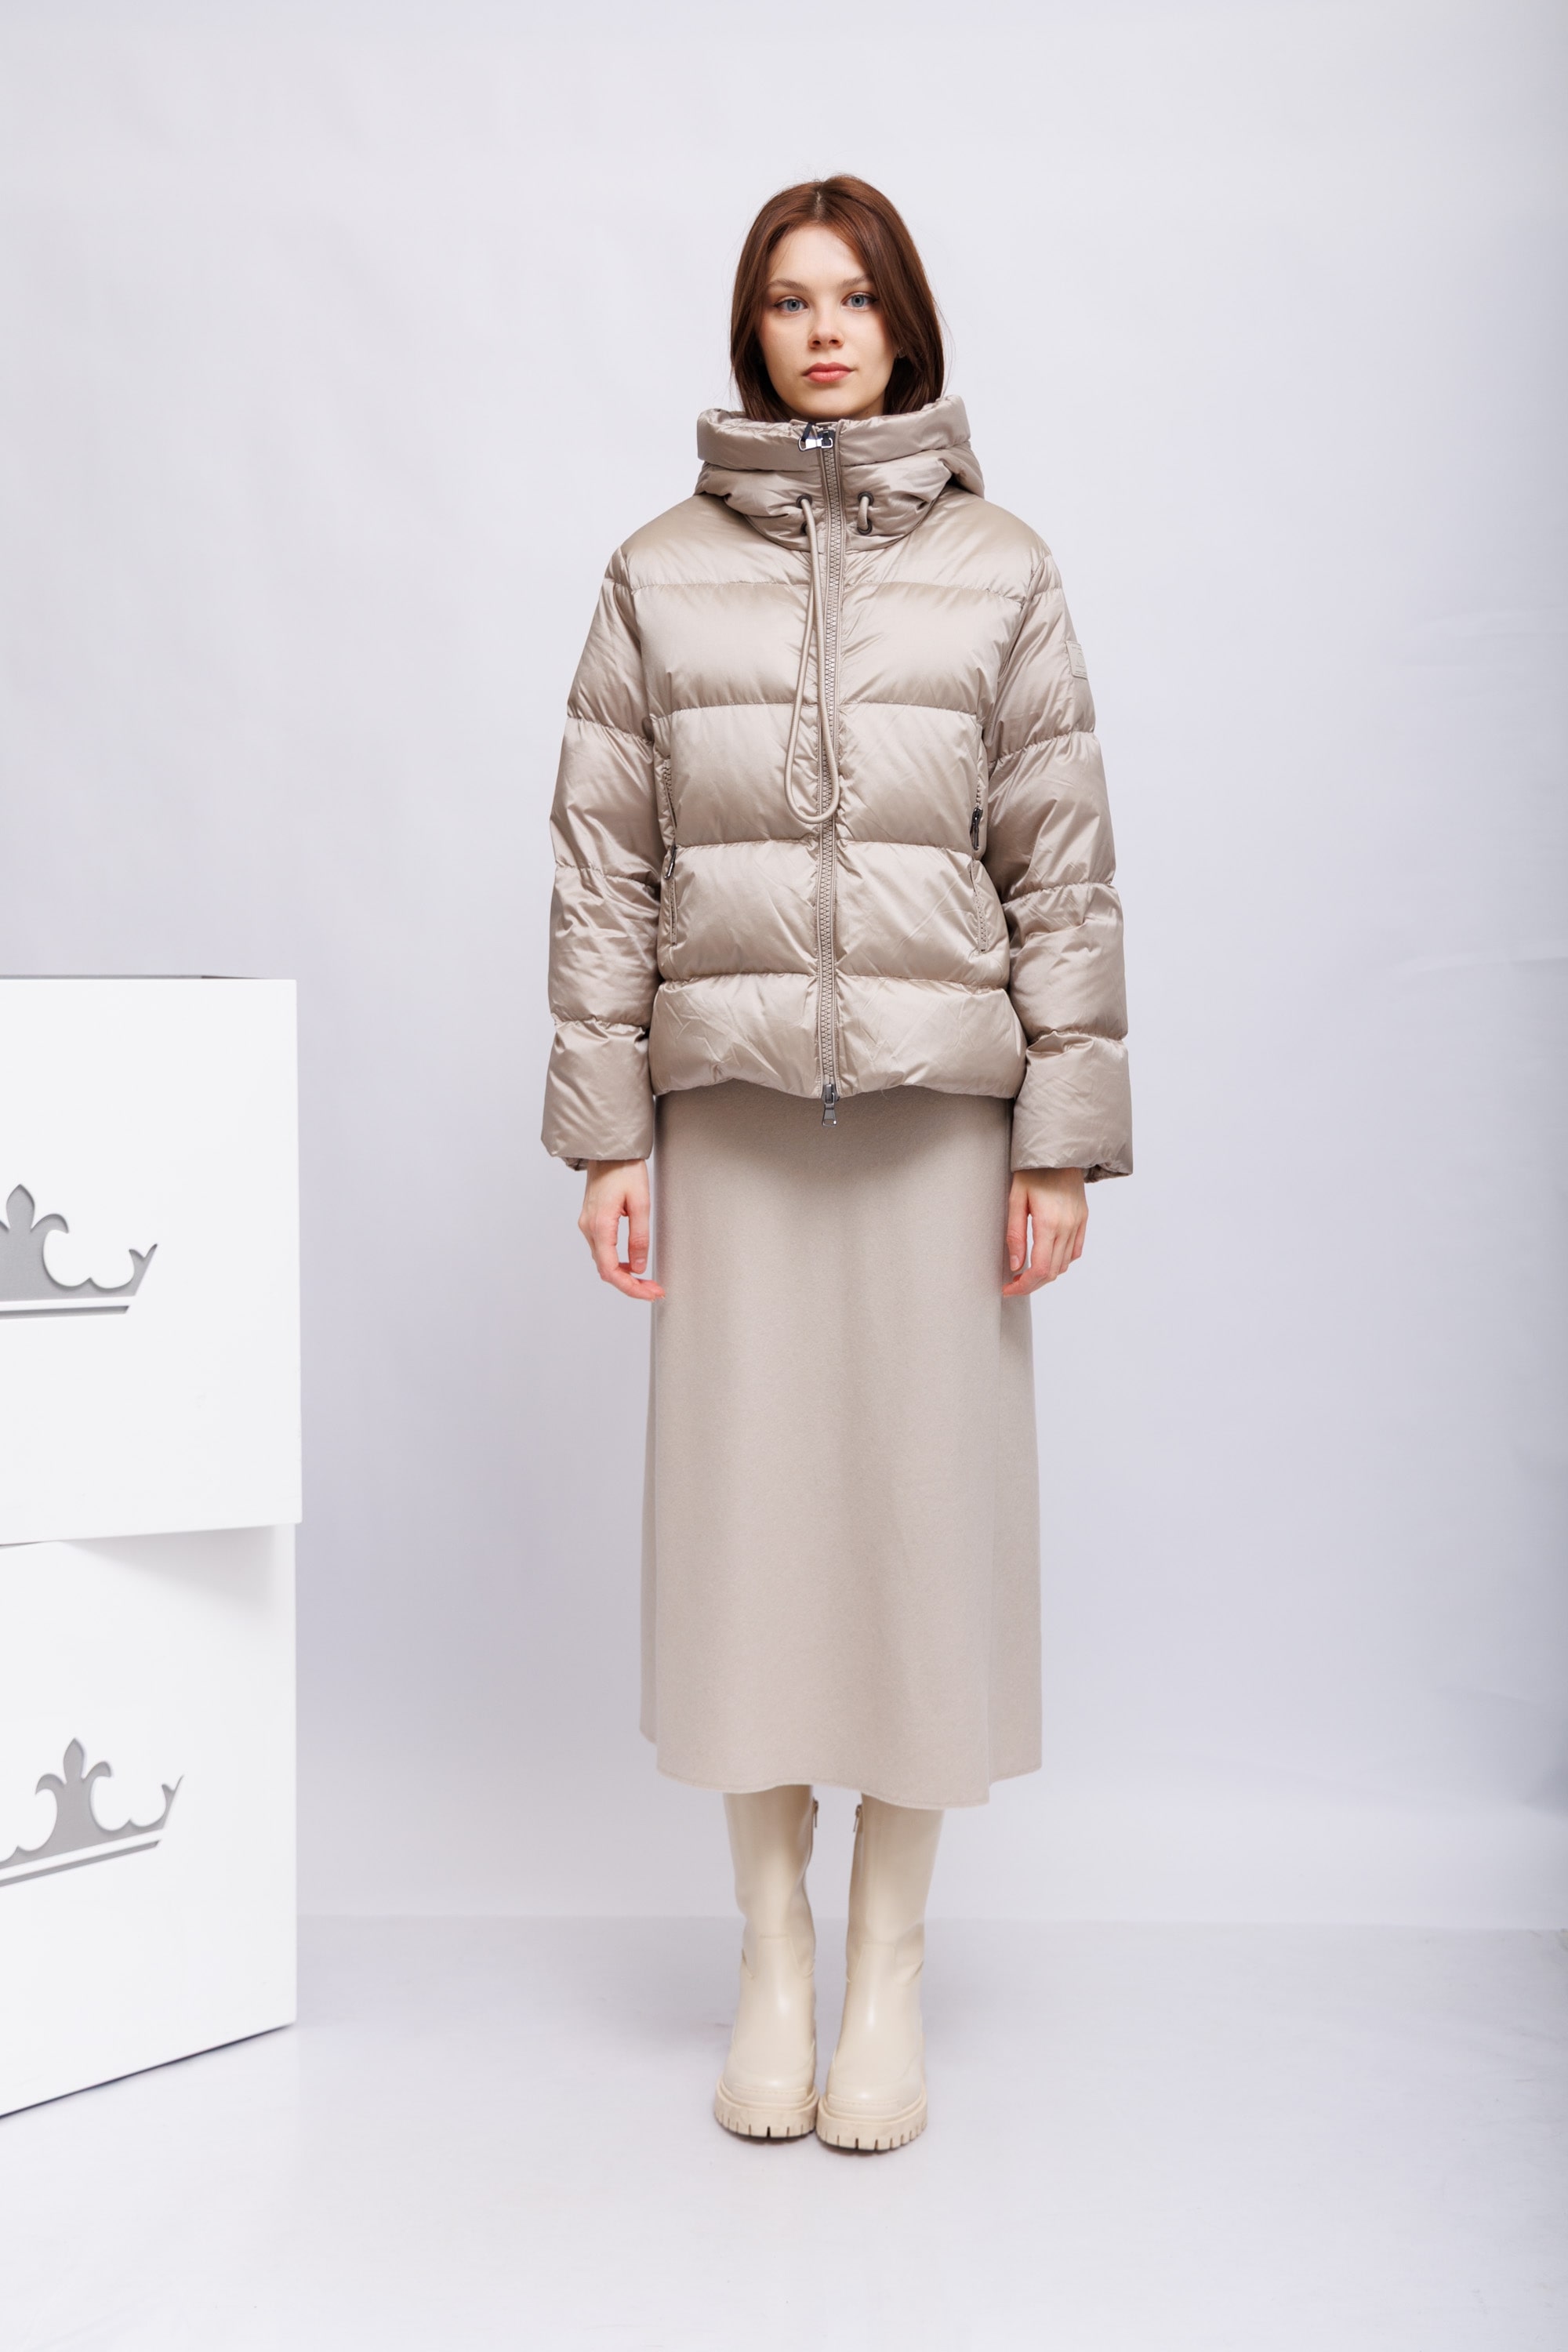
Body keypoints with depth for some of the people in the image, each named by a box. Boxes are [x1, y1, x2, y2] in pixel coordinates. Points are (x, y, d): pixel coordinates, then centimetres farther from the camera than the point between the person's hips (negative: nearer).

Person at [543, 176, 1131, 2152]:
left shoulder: (999, 577, 5)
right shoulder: (661, 576, 7)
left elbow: (1064, 871, 3)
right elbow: (601, 867, 5)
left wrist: (1066, 1138, -2)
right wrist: (605, 1133, -1)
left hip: (938, 1104, 0)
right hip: (732, 1105, 1)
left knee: (930, 1493, 2)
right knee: (743, 1498, 4)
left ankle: (891, 1966, 18)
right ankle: (771, 1963, 19)